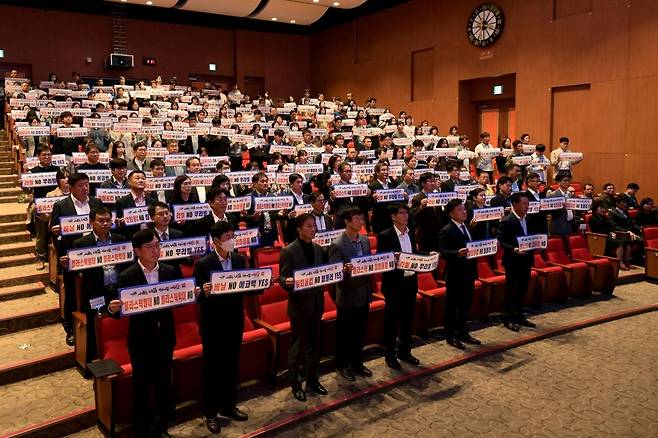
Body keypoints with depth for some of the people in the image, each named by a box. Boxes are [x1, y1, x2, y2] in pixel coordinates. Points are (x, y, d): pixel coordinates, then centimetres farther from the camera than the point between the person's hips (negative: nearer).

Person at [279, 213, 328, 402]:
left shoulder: (318, 249, 7)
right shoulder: (289, 251, -12)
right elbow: (283, 278, -13)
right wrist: (287, 282, -34)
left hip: (316, 304, 6)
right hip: (299, 305, -6)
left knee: (315, 345, 16)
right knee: (297, 347, 7)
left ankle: (312, 380, 32)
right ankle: (295, 384, 22)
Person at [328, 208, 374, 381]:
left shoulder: (366, 240, 6)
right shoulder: (337, 245, -16)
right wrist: (345, 270, -37)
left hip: (364, 294, 6)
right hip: (347, 296, -6)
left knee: (360, 332, 18)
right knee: (345, 334, 9)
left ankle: (357, 363, 34)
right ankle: (342, 365, 26)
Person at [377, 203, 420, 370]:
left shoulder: (411, 234, 10)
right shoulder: (385, 236, -10)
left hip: (410, 281, 6)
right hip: (394, 283, -6)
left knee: (408, 319, 15)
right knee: (392, 320, 5)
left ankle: (405, 351, 30)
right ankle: (390, 355, 19)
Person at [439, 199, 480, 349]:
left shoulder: (468, 227, 13)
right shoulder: (446, 231, -13)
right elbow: (443, 252, -21)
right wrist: (458, 253, -36)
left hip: (469, 272, 8)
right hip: (455, 274, -8)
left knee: (466, 305, 17)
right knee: (452, 306, 4)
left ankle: (463, 333, 30)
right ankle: (450, 336, 15)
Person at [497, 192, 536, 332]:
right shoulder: (506, 221, -15)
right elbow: (501, 242, -16)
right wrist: (514, 249, -29)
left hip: (526, 260, 7)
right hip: (513, 261, -7)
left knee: (523, 289, 16)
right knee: (511, 290, 3)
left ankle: (519, 316, 30)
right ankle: (508, 319, 15)